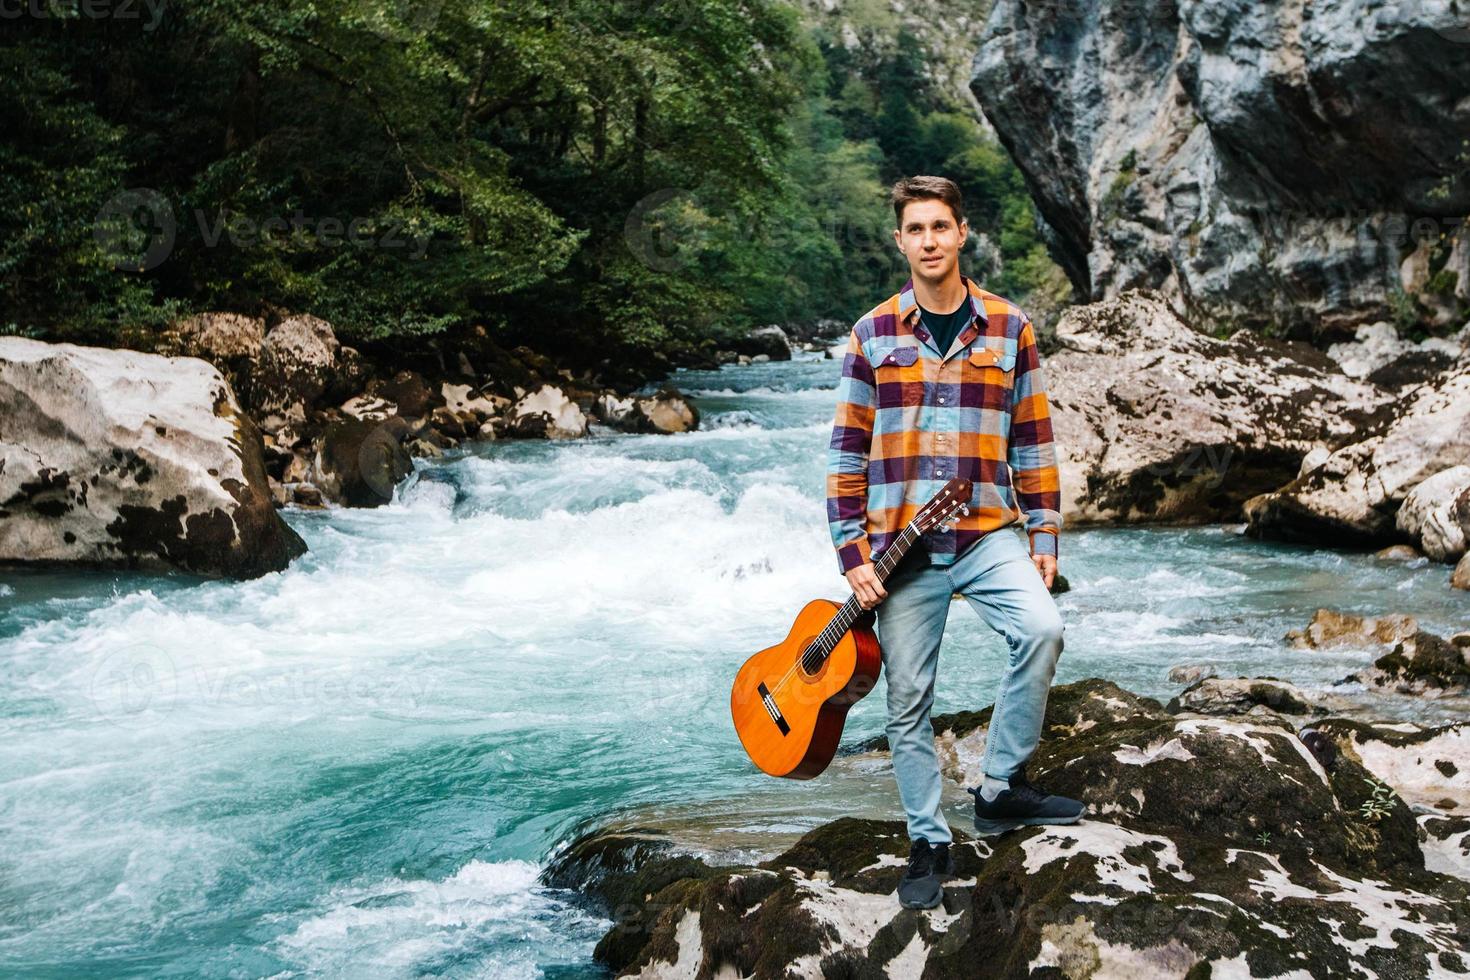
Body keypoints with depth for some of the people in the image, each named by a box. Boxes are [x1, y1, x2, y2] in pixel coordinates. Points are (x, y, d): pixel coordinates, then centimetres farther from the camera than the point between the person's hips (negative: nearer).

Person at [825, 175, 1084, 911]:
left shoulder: (1008, 327, 5)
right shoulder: (873, 334, 3)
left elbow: (1033, 438, 8)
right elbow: (847, 449, 3)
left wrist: (1045, 533, 4)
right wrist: (852, 553, -3)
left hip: (987, 536, 0)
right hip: (900, 547, 0)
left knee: (1041, 630, -24)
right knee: (908, 702, 3)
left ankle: (1001, 786, -6)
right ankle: (929, 843, 18)